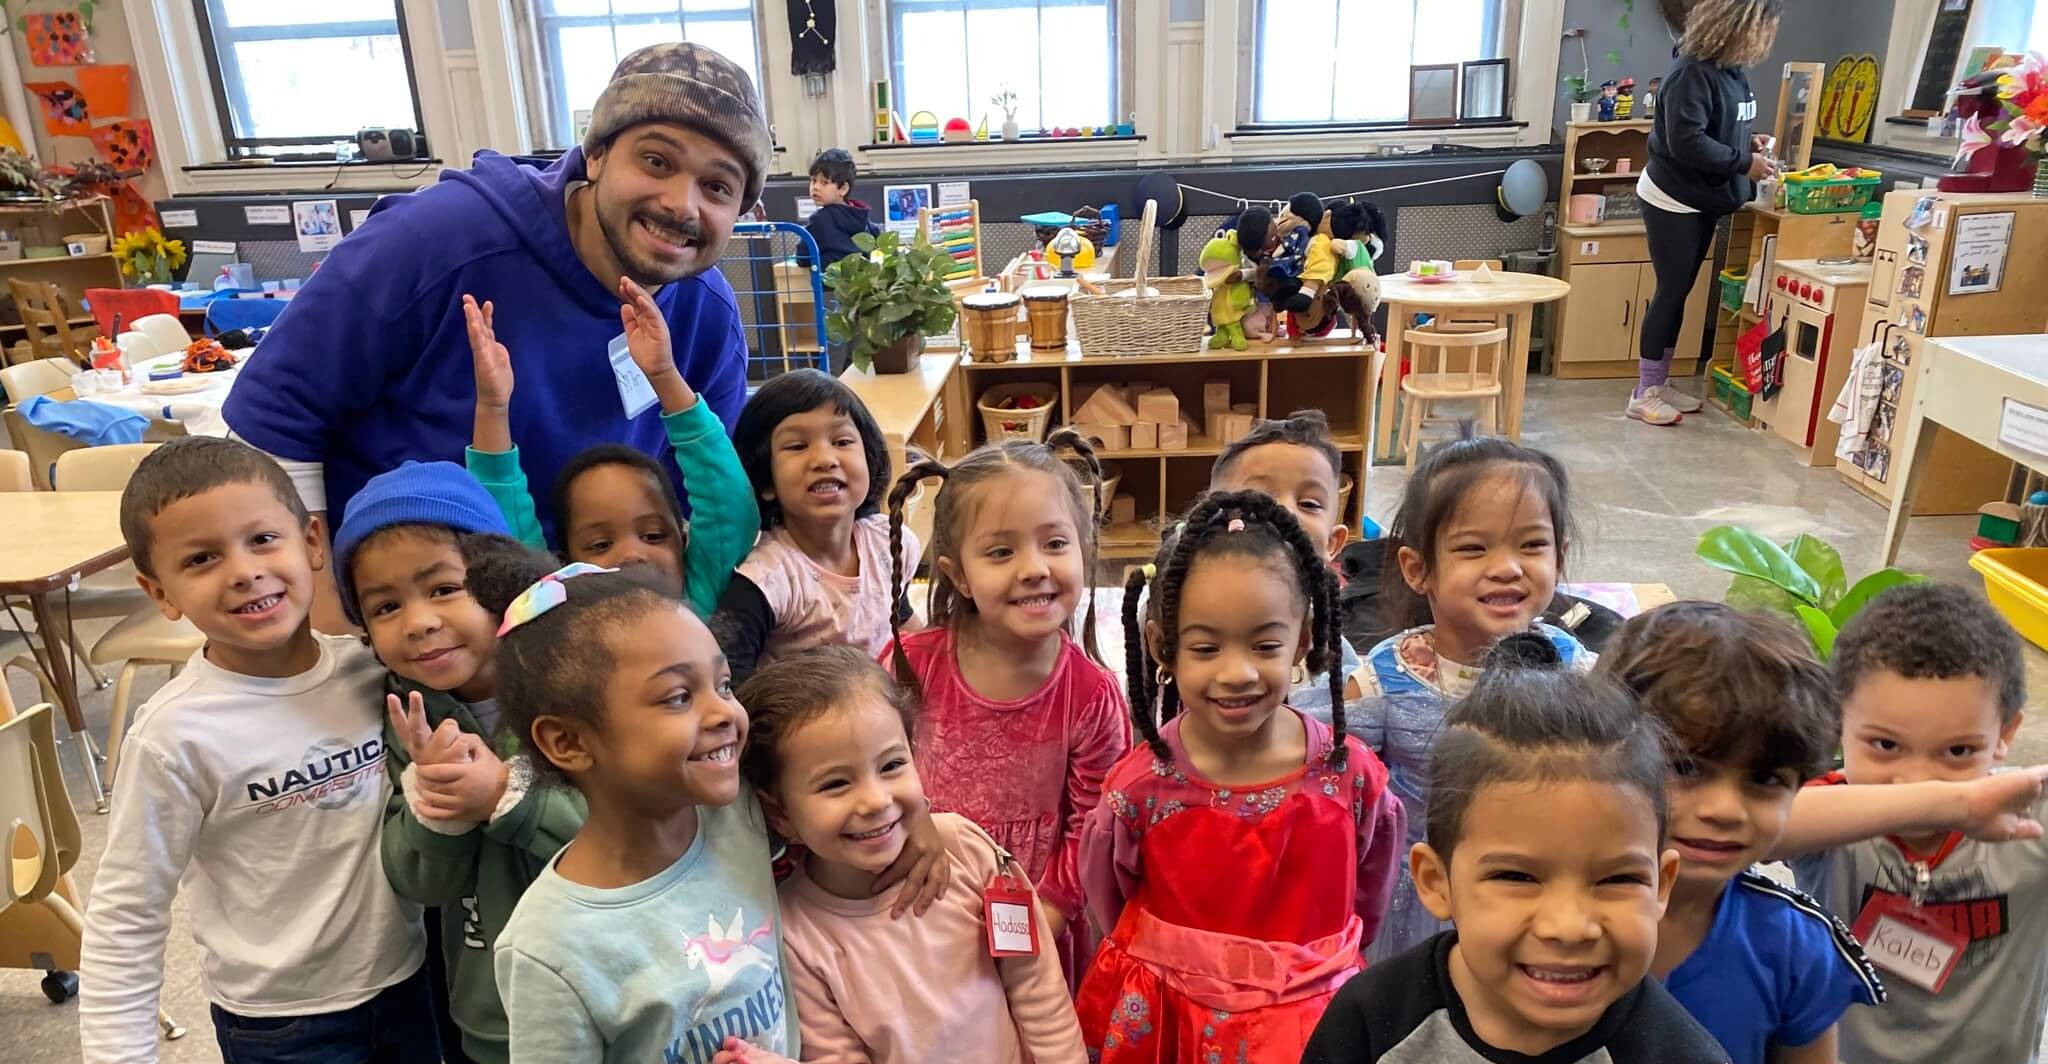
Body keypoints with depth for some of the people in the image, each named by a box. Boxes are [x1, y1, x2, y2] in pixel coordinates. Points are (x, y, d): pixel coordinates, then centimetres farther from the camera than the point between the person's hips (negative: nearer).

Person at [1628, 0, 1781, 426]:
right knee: (1670, 293, -5)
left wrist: (1748, 140, 2)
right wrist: (1744, 162, -20)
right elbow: (1686, 141, -27)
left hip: (1704, 201, 9)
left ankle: (1660, 383, 22)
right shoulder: (1693, 72, -20)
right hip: (1672, 200, -9)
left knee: (1680, 293, 12)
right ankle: (1643, 394, 3)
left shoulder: (1731, 70, 8)